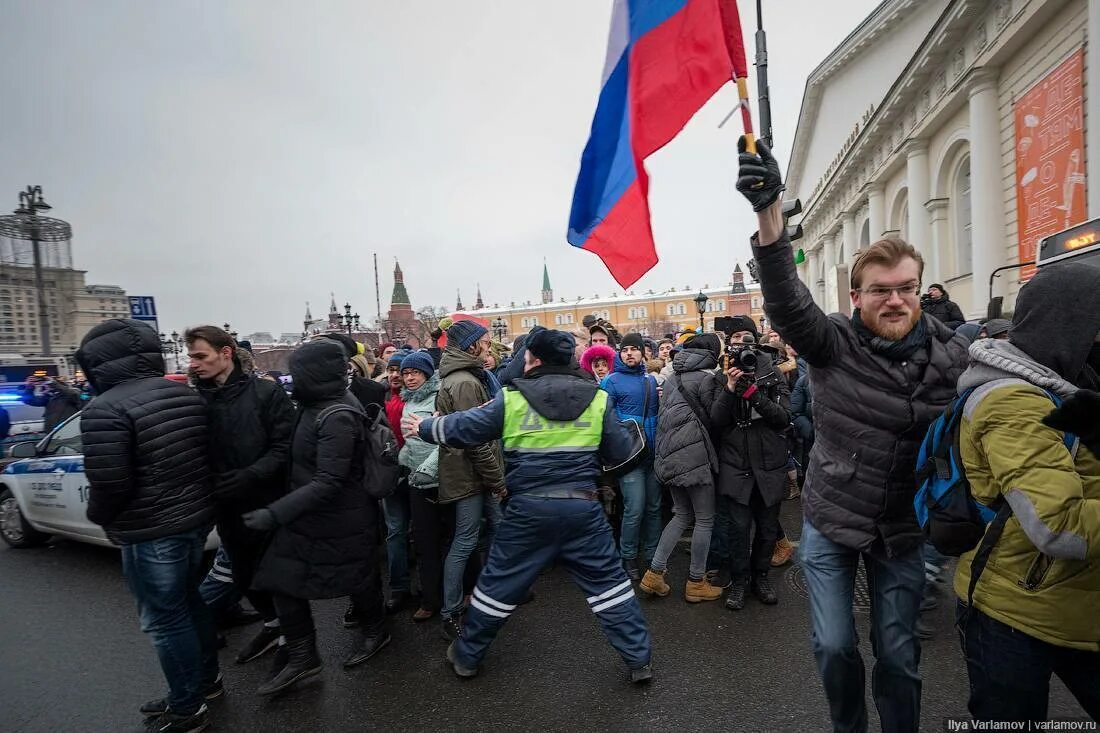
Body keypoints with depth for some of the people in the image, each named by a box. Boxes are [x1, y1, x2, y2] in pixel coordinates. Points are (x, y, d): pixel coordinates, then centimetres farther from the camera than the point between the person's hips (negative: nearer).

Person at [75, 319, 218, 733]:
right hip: (197, 517, 8)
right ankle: (207, 679, 41)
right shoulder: (185, 394, 3)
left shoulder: (106, 409, -19)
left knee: (165, 619, 9)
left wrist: (100, 517, 0)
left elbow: (109, 483, -21)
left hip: (151, 532, -8)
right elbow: (208, 457, 10)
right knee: (188, 601, 24)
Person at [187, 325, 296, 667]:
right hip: (228, 509, 5)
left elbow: (284, 447, -16)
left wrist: (247, 477, -27)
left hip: (269, 505, -5)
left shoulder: (267, 393, -12)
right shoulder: (196, 400, 1)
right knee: (243, 576, 20)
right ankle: (273, 624, 44)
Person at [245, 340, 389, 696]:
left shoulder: (337, 417, -26)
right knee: (285, 583, 9)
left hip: (341, 519, -9)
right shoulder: (316, 406, 3)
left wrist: (274, 514, -30)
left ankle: (374, 632, 40)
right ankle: (302, 657, 27)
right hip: (307, 516, 9)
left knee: (357, 579, 13)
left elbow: (329, 483, -29)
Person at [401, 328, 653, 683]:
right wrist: (636, 437, 27)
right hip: (582, 506, 1)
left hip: (528, 508, -1)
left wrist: (423, 427, 18)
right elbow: (622, 451, 4)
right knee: (608, 580, 17)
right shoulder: (597, 398, -1)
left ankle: (466, 655, 35)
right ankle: (638, 659, 26)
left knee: (498, 581, 17)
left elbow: (462, 428, 0)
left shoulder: (512, 398, -5)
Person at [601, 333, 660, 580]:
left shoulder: (651, 380, 13)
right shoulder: (611, 381, -5)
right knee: (635, 509, -6)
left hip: (654, 454, 6)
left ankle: (651, 554, 29)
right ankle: (628, 557, 15)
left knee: (654, 507, 13)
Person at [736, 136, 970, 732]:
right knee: (833, 646, 10)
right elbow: (786, 300, -32)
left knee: (898, 654, 14)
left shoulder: (952, 355, -6)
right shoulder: (833, 345, -14)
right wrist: (769, 212, -46)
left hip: (903, 527, 2)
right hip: (830, 522, -1)